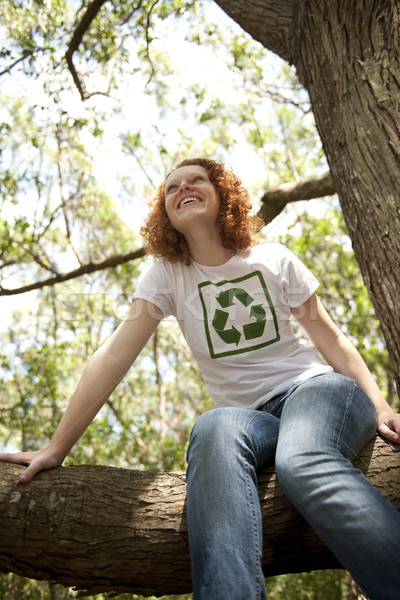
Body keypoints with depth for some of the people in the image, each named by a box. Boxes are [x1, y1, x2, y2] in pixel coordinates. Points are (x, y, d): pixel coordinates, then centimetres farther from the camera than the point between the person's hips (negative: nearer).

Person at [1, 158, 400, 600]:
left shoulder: (274, 260, 4)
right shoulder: (166, 275, 3)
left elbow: (331, 339, 7)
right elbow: (114, 356, -7)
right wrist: (56, 448, -14)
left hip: (315, 389, 0)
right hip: (250, 417, 1)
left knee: (299, 461, -37)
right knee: (213, 429, -37)